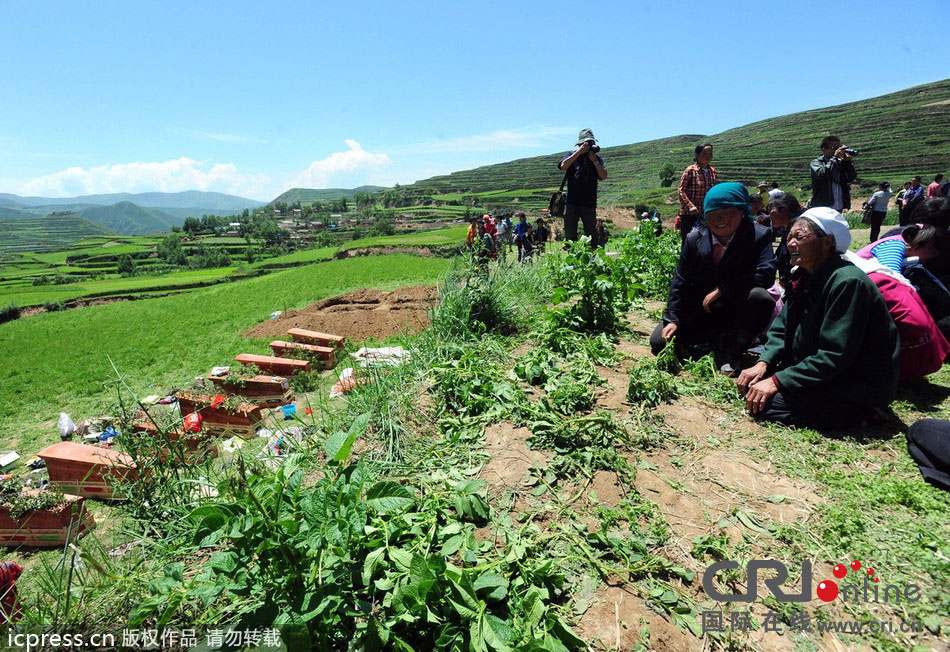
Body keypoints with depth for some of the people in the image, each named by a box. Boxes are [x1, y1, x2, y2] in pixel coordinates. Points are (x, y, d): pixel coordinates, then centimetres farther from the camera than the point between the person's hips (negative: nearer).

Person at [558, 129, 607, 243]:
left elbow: (604, 176, 0)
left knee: (591, 236, 5)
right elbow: (563, 166, -14)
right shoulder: (571, 155, 8)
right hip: (572, 202, -1)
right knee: (570, 235, 0)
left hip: (589, 203, 2)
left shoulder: (597, 157, 11)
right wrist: (579, 152, -15)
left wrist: (594, 160, -9)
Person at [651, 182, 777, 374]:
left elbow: (766, 273, -25)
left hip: (738, 307, -3)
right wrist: (672, 319, -9)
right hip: (699, 311, 3)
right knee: (659, 342, -10)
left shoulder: (759, 235, -12)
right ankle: (715, 339, 16)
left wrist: (721, 290, -26)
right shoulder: (694, 239, -4)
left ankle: (732, 352, -11)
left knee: (759, 296, -37)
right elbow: (680, 282, -1)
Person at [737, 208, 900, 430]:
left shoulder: (847, 282, -23)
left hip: (860, 386, -9)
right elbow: (781, 328, 8)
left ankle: (857, 414, -5)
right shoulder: (804, 277, 5)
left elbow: (835, 356, -26)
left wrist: (777, 381, -27)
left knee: (764, 403, -22)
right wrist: (763, 363, -9)